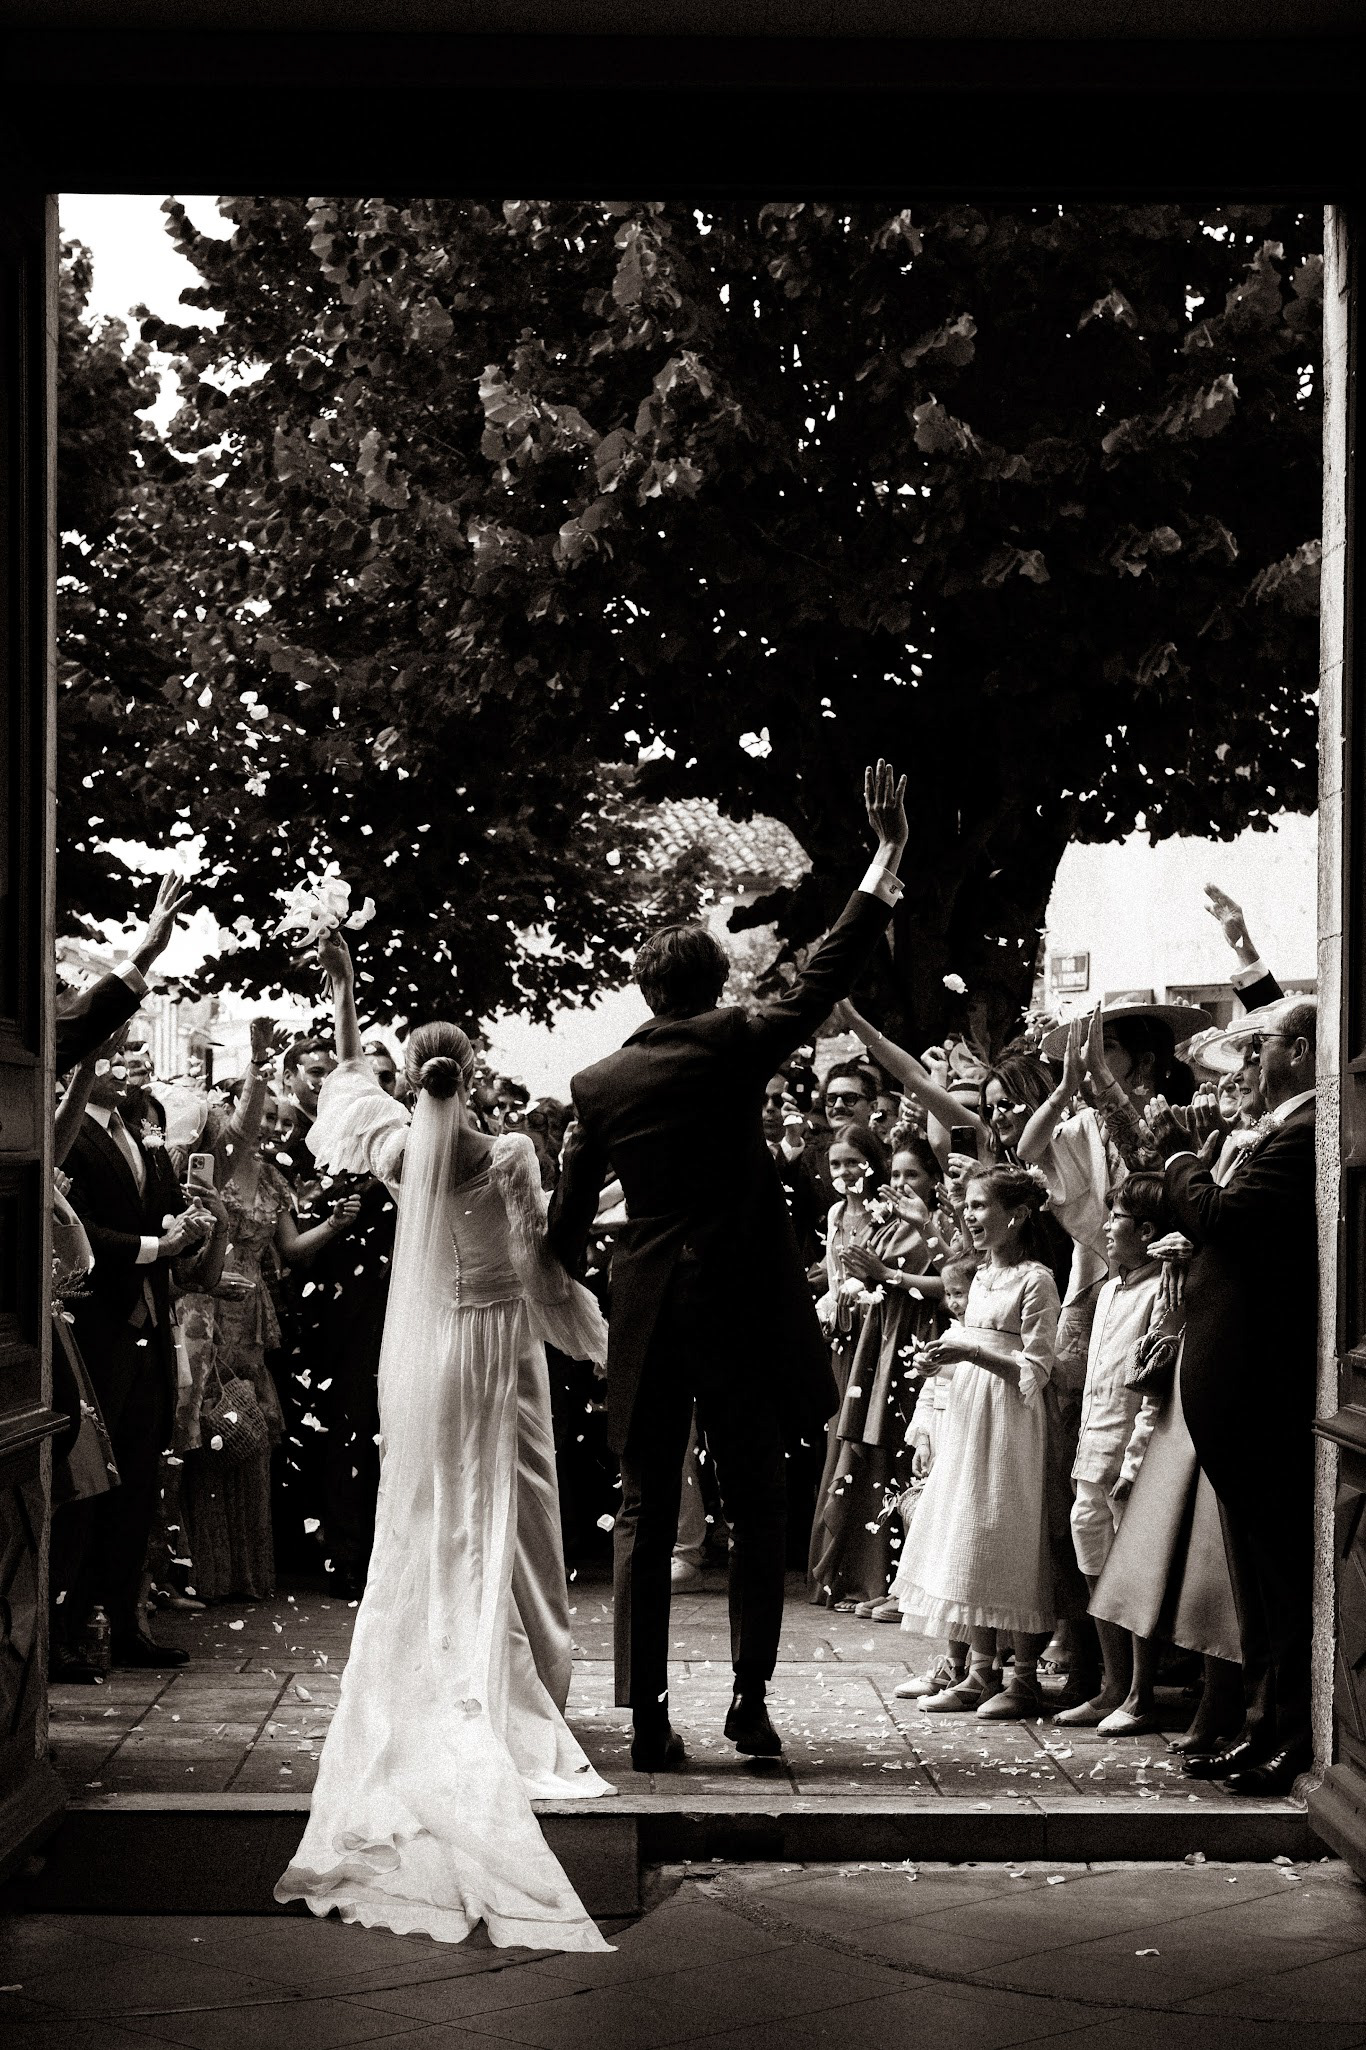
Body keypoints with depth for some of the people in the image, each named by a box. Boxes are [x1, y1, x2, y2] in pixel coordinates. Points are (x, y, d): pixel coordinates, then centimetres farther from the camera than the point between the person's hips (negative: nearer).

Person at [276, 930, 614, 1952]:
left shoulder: (403, 1148, -5)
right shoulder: (509, 1156, -12)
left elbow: (352, 1078, 15)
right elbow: (541, 1270, -7)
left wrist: (344, 991, 24)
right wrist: (599, 1337, 8)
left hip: (424, 1359, 3)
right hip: (500, 1349, -2)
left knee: (428, 1530, 10)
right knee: (507, 1531, 3)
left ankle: (426, 1698, 13)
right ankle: (519, 1708, 4)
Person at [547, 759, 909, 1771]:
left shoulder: (599, 1085, 3)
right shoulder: (733, 1046, -5)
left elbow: (569, 1222, 6)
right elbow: (826, 975, -3)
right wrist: (888, 855, 0)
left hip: (648, 1317, 2)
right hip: (744, 1308, -2)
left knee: (646, 1516, 6)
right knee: (757, 1509, 9)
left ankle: (648, 1719, 3)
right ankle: (752, 1698, 5)